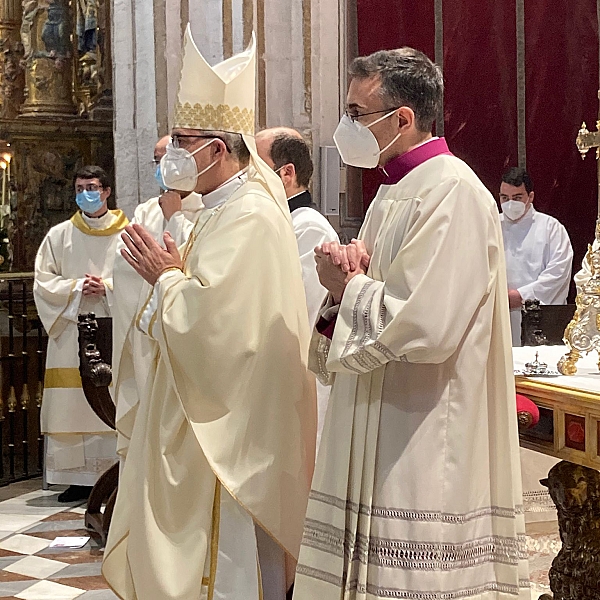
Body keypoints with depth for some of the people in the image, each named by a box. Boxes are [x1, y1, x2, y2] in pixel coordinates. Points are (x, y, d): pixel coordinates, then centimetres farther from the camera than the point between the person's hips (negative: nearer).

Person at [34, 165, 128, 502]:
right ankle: (80, 477, 5)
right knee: (74, 405, -1)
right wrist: (76, 288, -8)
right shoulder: (59, 235, 12)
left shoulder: (127, 233, 5)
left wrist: (108, 287, -12)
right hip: (72, 332, 2)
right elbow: (43, 282, 7)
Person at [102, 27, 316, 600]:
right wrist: (176, 270, 4)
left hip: (229, 427, -10)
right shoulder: (227, 209, 12)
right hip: (206, 417, 10)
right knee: (204, 549, 18)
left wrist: (165, 277, -12)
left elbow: (213, 320, -27)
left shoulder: (249, 219, -21)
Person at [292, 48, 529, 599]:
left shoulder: (452, 193, -16)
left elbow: (424, 326, -26)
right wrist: (352, 276, -2)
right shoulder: (395, 192, 15)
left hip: (423, 448, -9)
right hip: (378, 439, 9)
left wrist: (347, 286, -10)